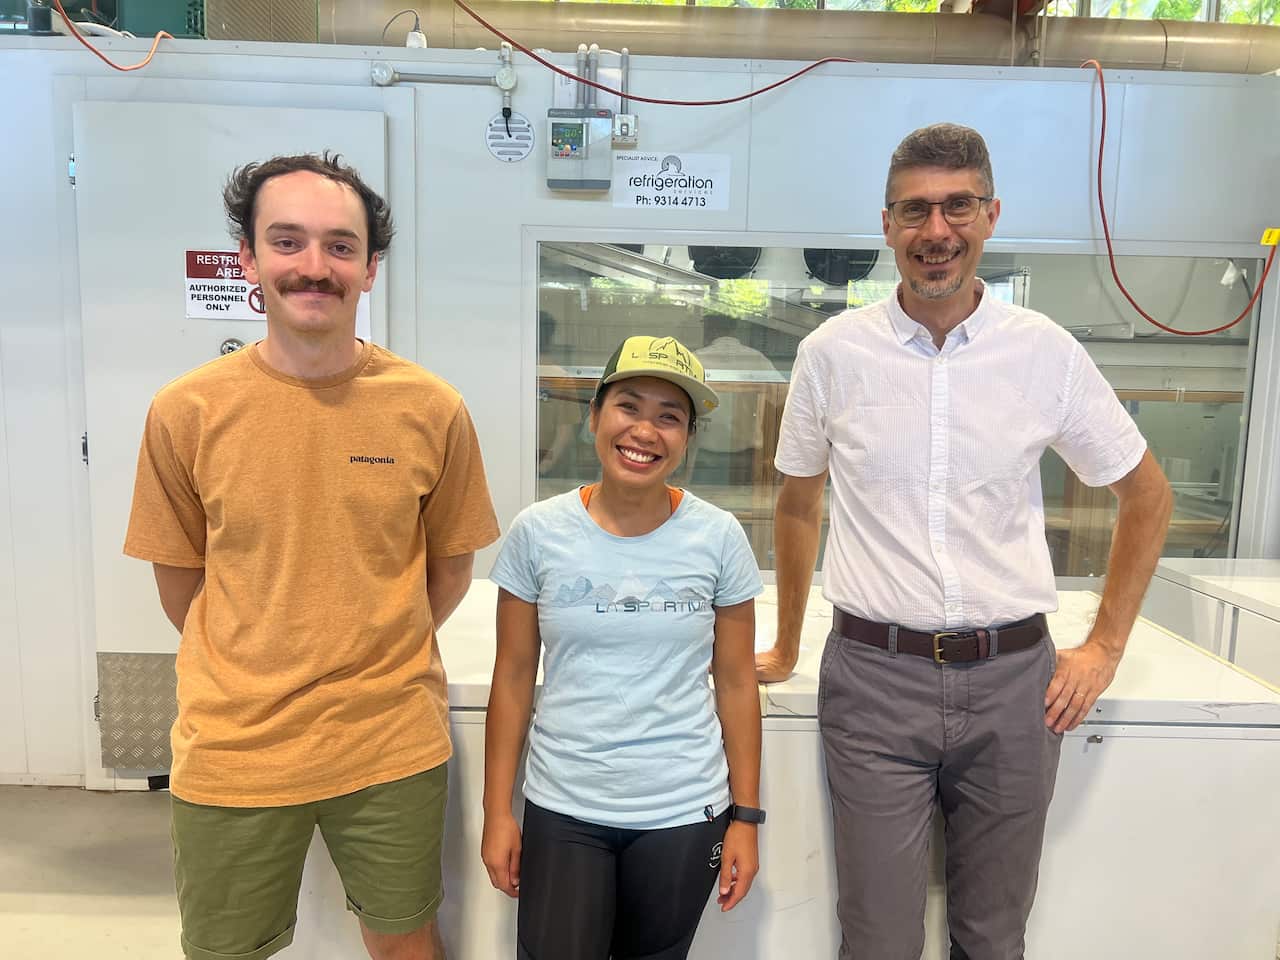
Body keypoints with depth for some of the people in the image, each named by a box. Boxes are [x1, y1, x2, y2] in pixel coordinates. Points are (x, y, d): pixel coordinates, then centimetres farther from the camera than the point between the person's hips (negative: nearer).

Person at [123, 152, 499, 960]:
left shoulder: (432, 410, -9)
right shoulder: (187, 412, -8)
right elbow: (180, 578, 4)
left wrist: (376, 662, 6)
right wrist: (250, 675, 8)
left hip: (393, 744, 0)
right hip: (232, 750, 1)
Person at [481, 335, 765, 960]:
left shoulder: (718, 538, -6)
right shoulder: (537, 533, -6)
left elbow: (736, 684, 0)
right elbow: (513, 679, 0)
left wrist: (746, 816, 1)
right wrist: (497, 812, 1)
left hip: (684, 814, 1)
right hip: (561, 812, 0)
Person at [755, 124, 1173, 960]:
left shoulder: (1047, 352, -1)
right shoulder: (833, 352, -3)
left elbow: (1147, 497, 11)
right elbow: (798, 506, 9)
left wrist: (1105, 649, 6)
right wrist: (786, 650, 13)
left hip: (1012, 679, 2)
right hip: (874, 677, -1)